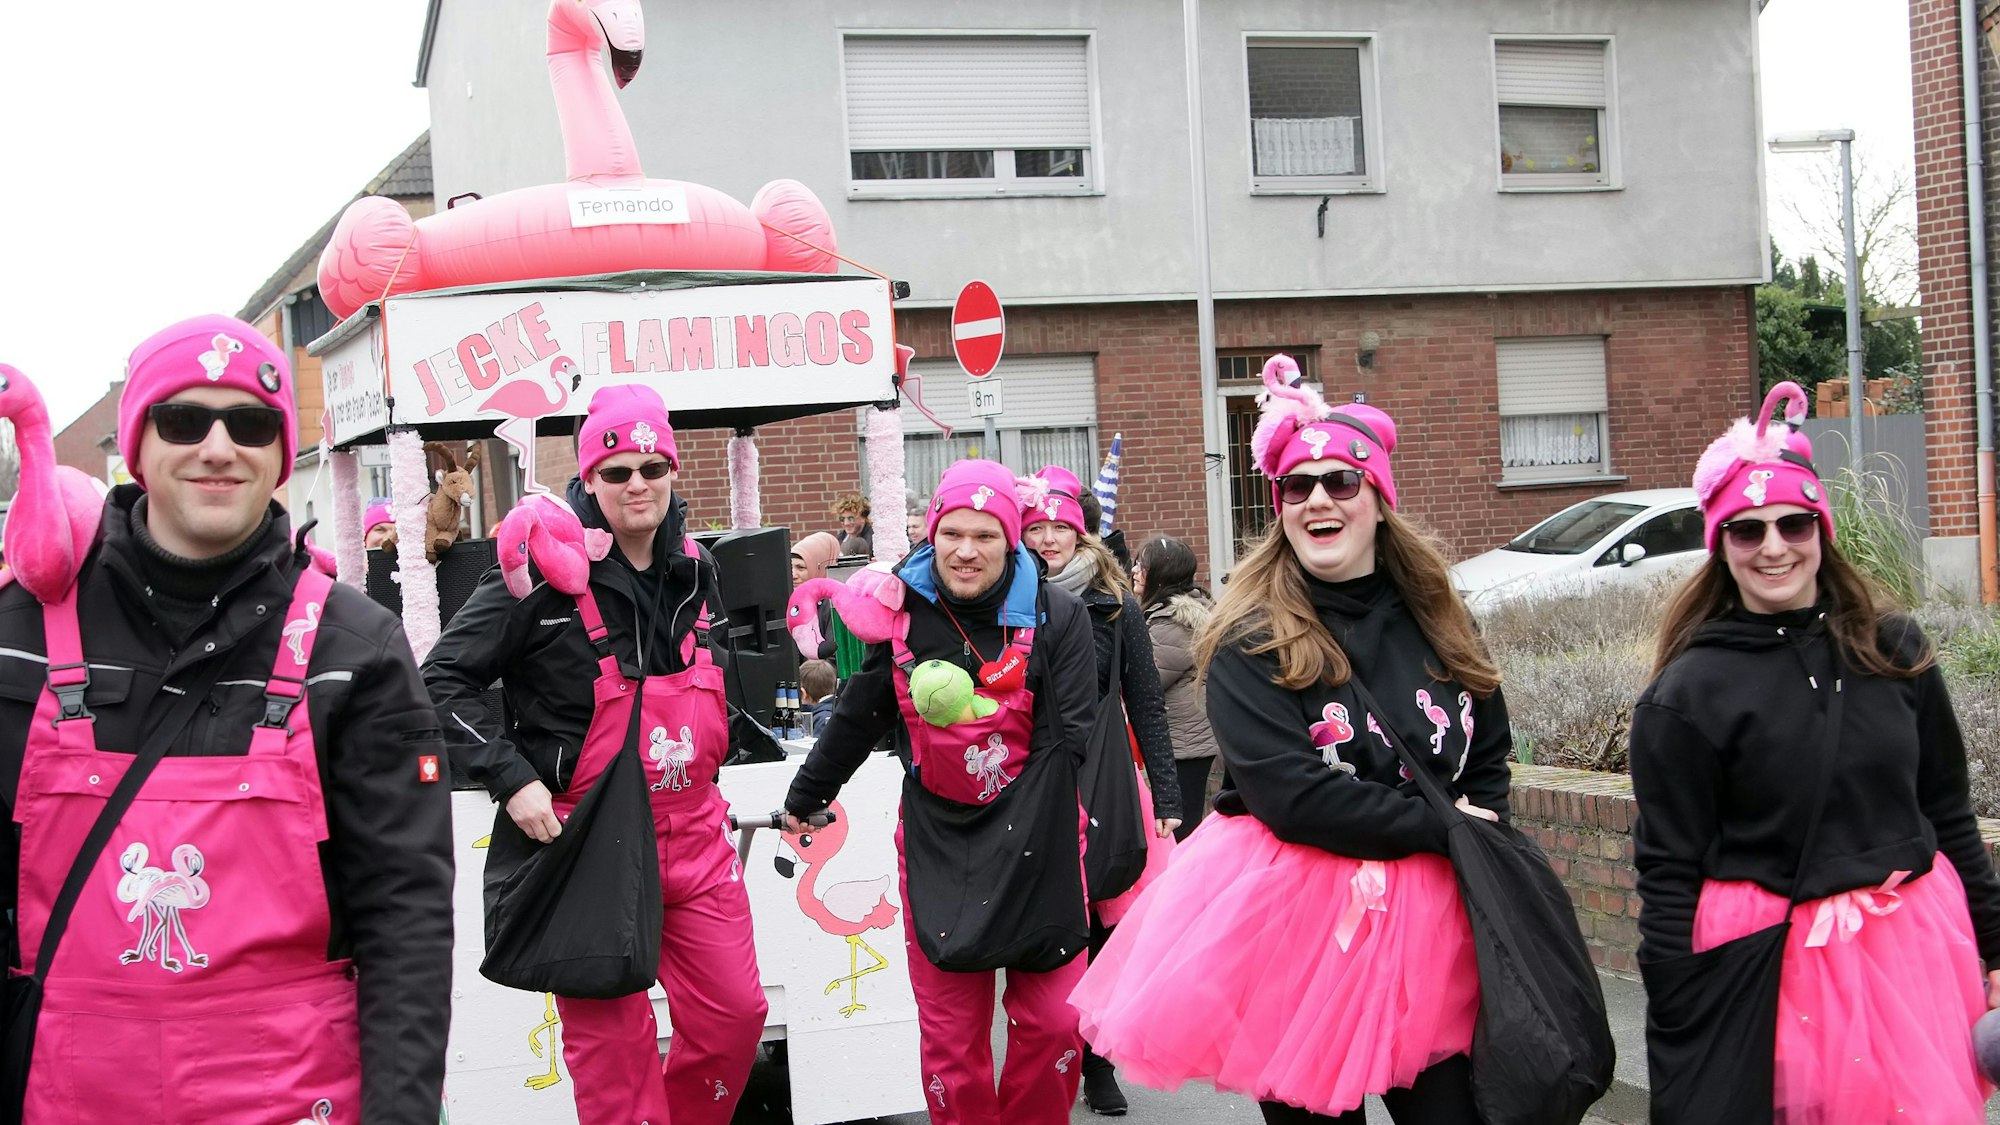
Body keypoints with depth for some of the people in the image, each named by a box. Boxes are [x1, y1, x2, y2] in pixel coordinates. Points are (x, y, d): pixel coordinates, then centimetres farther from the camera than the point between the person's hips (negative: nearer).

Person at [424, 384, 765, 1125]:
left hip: (693, 835, 6)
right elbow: (443, 681, -10)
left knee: (735, 1014, 8)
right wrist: (512, 779, -17)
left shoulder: (695, 570, 7)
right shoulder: (548, 571, -12)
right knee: (612, 1038, 1)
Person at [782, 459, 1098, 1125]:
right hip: (936, 838, 1)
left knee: (1053, 1019, -2)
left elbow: (1070, 734, -8)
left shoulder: (1055, 615, -4)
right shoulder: (902, 613, 1)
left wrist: (1021, 819, -21)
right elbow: (857, 719, 14)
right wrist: (804, 798, 24)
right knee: (949, 1029, 1)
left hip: (1036, 840, -1)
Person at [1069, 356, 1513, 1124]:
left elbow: (1489, 757, 13)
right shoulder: (1250, 642, -8)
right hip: (1293, 922, -3)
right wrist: (1440, 828, -15)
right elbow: (1289, 795, -18)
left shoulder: (1437, 623, 7)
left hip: (1427, 920, 4)